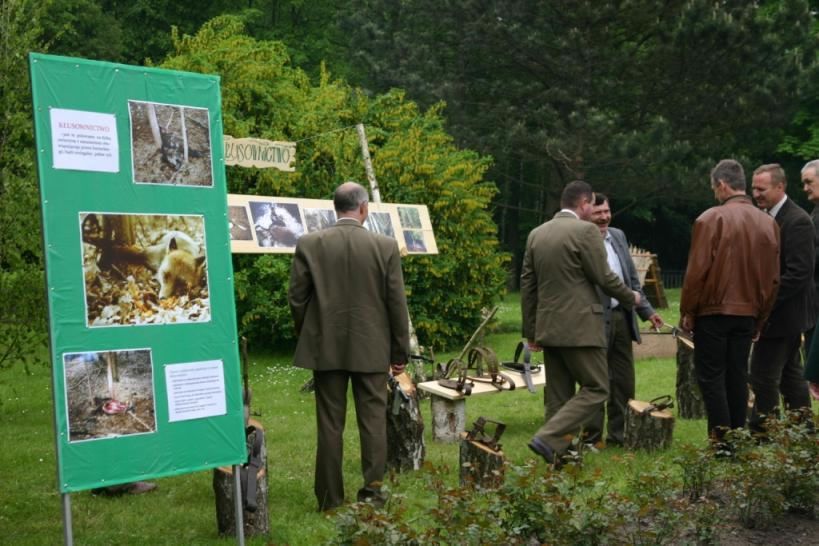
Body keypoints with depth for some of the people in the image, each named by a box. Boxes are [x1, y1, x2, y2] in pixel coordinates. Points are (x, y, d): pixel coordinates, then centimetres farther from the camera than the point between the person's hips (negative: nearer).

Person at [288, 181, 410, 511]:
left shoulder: (309, 244, -4)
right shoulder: (385, 246, -6)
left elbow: (296, 299, -1)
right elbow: (397, 304, -3)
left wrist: (308, 335, 15)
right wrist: (400, 352, 6)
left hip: (326, 348, 1)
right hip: (371, 349, -1)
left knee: (329, 423, 7)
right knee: (373, 420, 9)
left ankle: (330, 497, 12)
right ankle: (372, 492, 11)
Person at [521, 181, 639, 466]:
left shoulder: (536, 234, 10)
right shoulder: (585, 231, -10)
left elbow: (527, 285, 12)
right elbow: (604, 277, -10)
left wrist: (530, 330, 18)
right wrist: (630, 297, 9)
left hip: (548, 327, 7)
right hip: (579, 327, -7)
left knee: (558, 396, 12)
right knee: (596, 389, 1)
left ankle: (559, 455, 12)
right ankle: (548, 438, -12)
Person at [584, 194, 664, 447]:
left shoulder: (618, 236, 12)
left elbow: (632, 278, 17)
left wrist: (647, 311, 15)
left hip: (622, 317, 7)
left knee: (623, 381, 12)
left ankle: (618, 434, 23)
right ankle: (593, 437, 13)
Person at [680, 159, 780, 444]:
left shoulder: (710, 219, -13)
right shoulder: (768, 223, 4)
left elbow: (696, 271, -13)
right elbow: (772, 277, 8)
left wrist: (687, 310, -3)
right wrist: (761, 316, 16)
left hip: (713, 312, -5)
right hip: (748, 313, 5)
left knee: (710, 375, 2)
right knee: (737, 375, 12)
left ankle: (722, 438, -3)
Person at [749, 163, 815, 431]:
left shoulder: (797, 221, -17)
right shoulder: (767, 217, 10)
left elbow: (800, 273, -22)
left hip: (782, 314, -9)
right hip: (779, 314, 9)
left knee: (763, 378, -7)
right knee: (791, 374, 16)